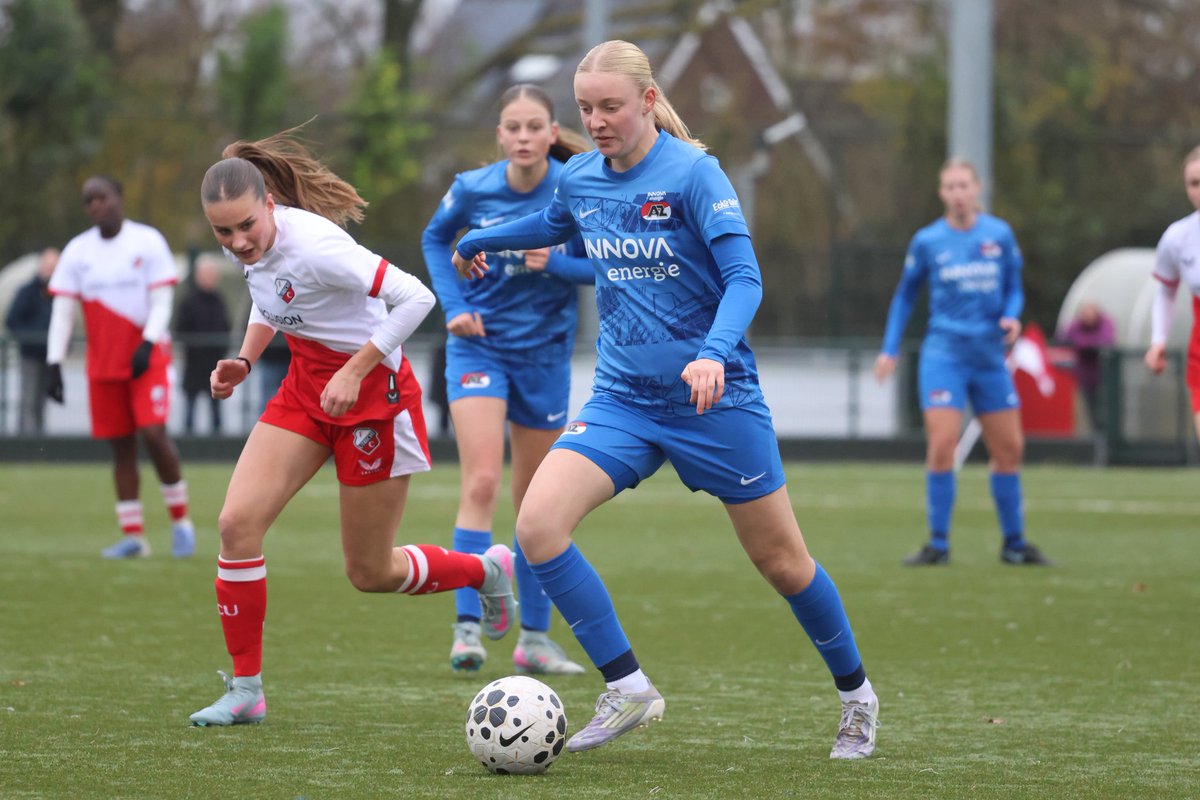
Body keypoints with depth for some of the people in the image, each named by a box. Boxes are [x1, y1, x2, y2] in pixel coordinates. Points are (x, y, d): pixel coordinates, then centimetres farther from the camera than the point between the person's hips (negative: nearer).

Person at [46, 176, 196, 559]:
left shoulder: (148, 242, -4)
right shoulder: (77, 251, 4)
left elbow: (162, 301, -7)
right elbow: (62, 312, 2)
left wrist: (147, 345, -21)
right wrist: (54, 365, -6)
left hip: (148, 357, -3)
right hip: (103, 365, 3)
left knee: (153, 433, -17)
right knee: (120, 446, 4)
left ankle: (180, 520, -1)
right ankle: (133, 535, 9)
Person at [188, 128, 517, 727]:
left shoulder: (312, 246, -29)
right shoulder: (246, 248, -5)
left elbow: (415, 298, -29)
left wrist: (355, 373, -27)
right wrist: (244, 361, 2)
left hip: (373, 392, -7)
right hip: (306, 386, 7)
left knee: (371, 575, 4)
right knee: (237, 522, -11)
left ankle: (488, 571, 34)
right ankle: (245, 689, -1)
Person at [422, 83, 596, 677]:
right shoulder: (473, 189, -10)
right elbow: (435, 238, 9)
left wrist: (555, 263, -24)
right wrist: (454, 305, -3)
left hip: (544, 354, 1)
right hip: (479, 345, -1)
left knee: (535, 502, 10)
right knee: (481, 483, -19)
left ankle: (534, 637, 20)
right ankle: (468, 628, -20)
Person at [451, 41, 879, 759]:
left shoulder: (693, 174, -14)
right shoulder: (580, 179, 3)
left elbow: (744, 279, -21)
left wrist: (713, 354, -37)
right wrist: (481, 239, 38)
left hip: (715, 401, -5)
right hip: (622, 401, 5)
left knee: (782, 562, 6)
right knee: (538, 523, -18)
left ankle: (856, 694, 31)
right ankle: (628, 690, -9)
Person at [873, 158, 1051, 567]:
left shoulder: (1001, 235, 2)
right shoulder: (927, 241, 0)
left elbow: (1014, 289, 12)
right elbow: (905, 295, 11)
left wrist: (1011, 317, -10)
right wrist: (889, 349, 6)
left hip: (990, 354, 3)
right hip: (944, 353, -2)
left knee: (1009, 448, 5)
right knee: (941, 446, -14)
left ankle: (1014, 544, 18)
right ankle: (938, 544, -6)